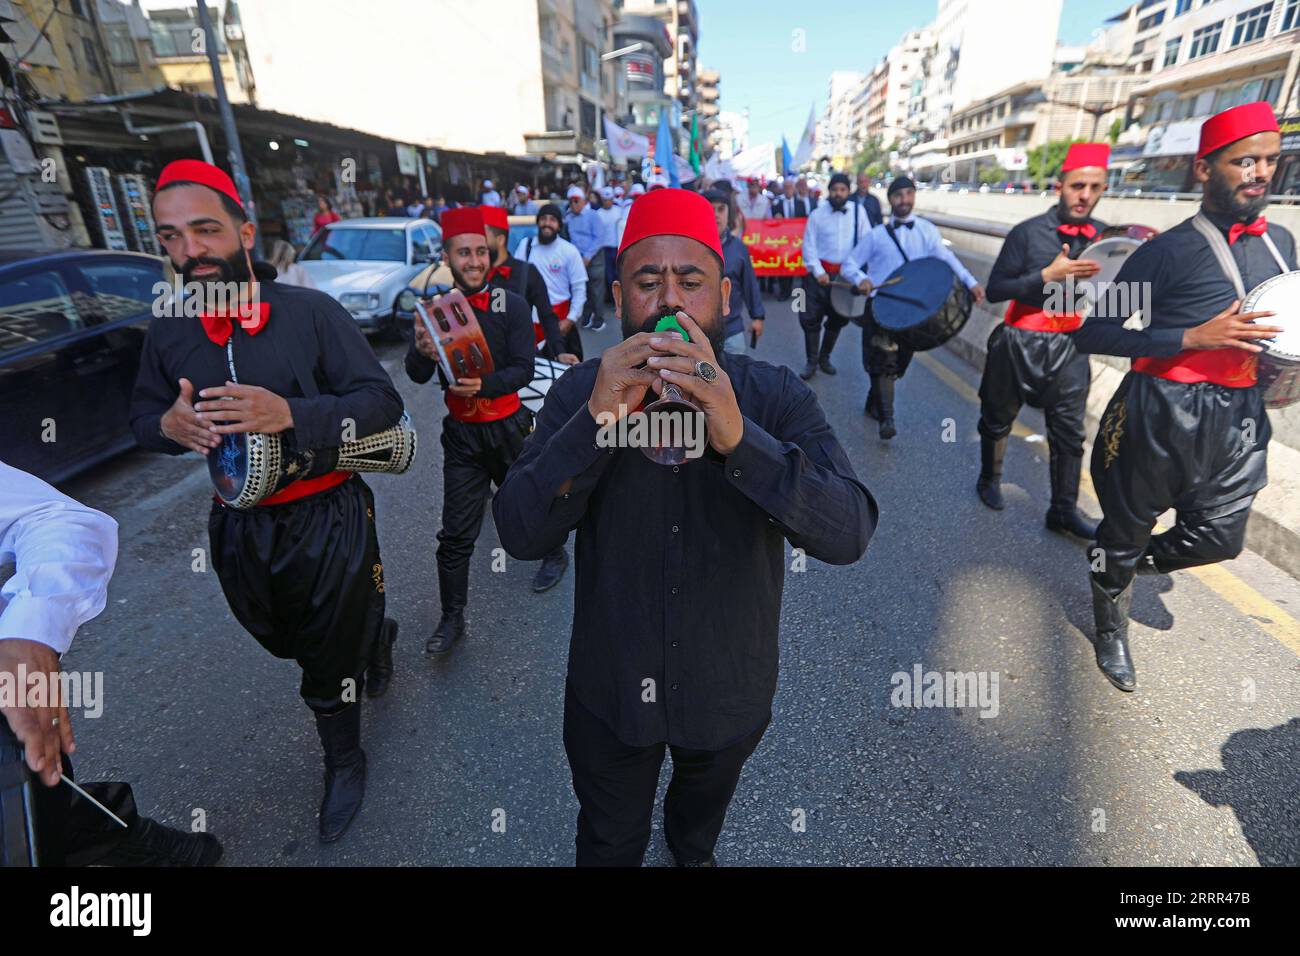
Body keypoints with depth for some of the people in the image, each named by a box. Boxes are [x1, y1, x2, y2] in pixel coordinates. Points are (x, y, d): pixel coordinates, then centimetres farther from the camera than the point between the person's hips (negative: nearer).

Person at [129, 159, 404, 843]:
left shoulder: (310, 311, -12)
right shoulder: (166, 331, 2)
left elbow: (383, 402, -15)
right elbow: (141, 417, 11)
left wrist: (290, 414, -29)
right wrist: (167, 424, -13)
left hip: (328, 521, -4)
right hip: (240, 527, 5)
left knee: (329, 659, 12)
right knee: (292, 642, 25)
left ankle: (343, 761, 40)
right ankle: (374, 640, 57)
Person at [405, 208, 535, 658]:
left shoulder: (512, 305, -9)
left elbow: (523, 370, -14)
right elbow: (417, 376, -10)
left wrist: (483, 384, -33)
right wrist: (422, 352, -33)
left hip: (508, 428, -1)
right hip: (461, 434, 1)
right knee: (456, 535, 1)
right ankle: (451, 620, 16)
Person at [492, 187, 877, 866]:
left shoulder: (776, 396, -17)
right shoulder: (579, 392, -14)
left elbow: (850, 534, -28)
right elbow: (520, 535, -22)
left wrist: (737, 437, -42)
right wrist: (597, 421, -36)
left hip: (731, 692, 1)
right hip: (609, 689, 0)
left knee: (705, 800, 34)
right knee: (609, 843, 25)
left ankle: (693, 851, 70)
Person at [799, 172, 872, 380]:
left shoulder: (858, 211, 1)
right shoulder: (817, 213, -3)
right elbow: (809, 245, -3)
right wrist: (818, 271, -13)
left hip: (846, 273, 2)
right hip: (820, 272, -2)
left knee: (838, 318, 12)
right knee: (810, 317, -4)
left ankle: (824, 357, 30)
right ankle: (811, 361, 10)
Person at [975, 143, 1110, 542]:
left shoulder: (1105, 236, 3)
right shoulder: (1028, 232, -10)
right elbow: (994, 290, -15)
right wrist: (1048, 274, -24)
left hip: (1069, 345, 3)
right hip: (1019, 342, -3)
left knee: (1069, 430, 4)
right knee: (998, 419, 12)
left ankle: (1064, 510, 15)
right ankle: (989, 480, 35)